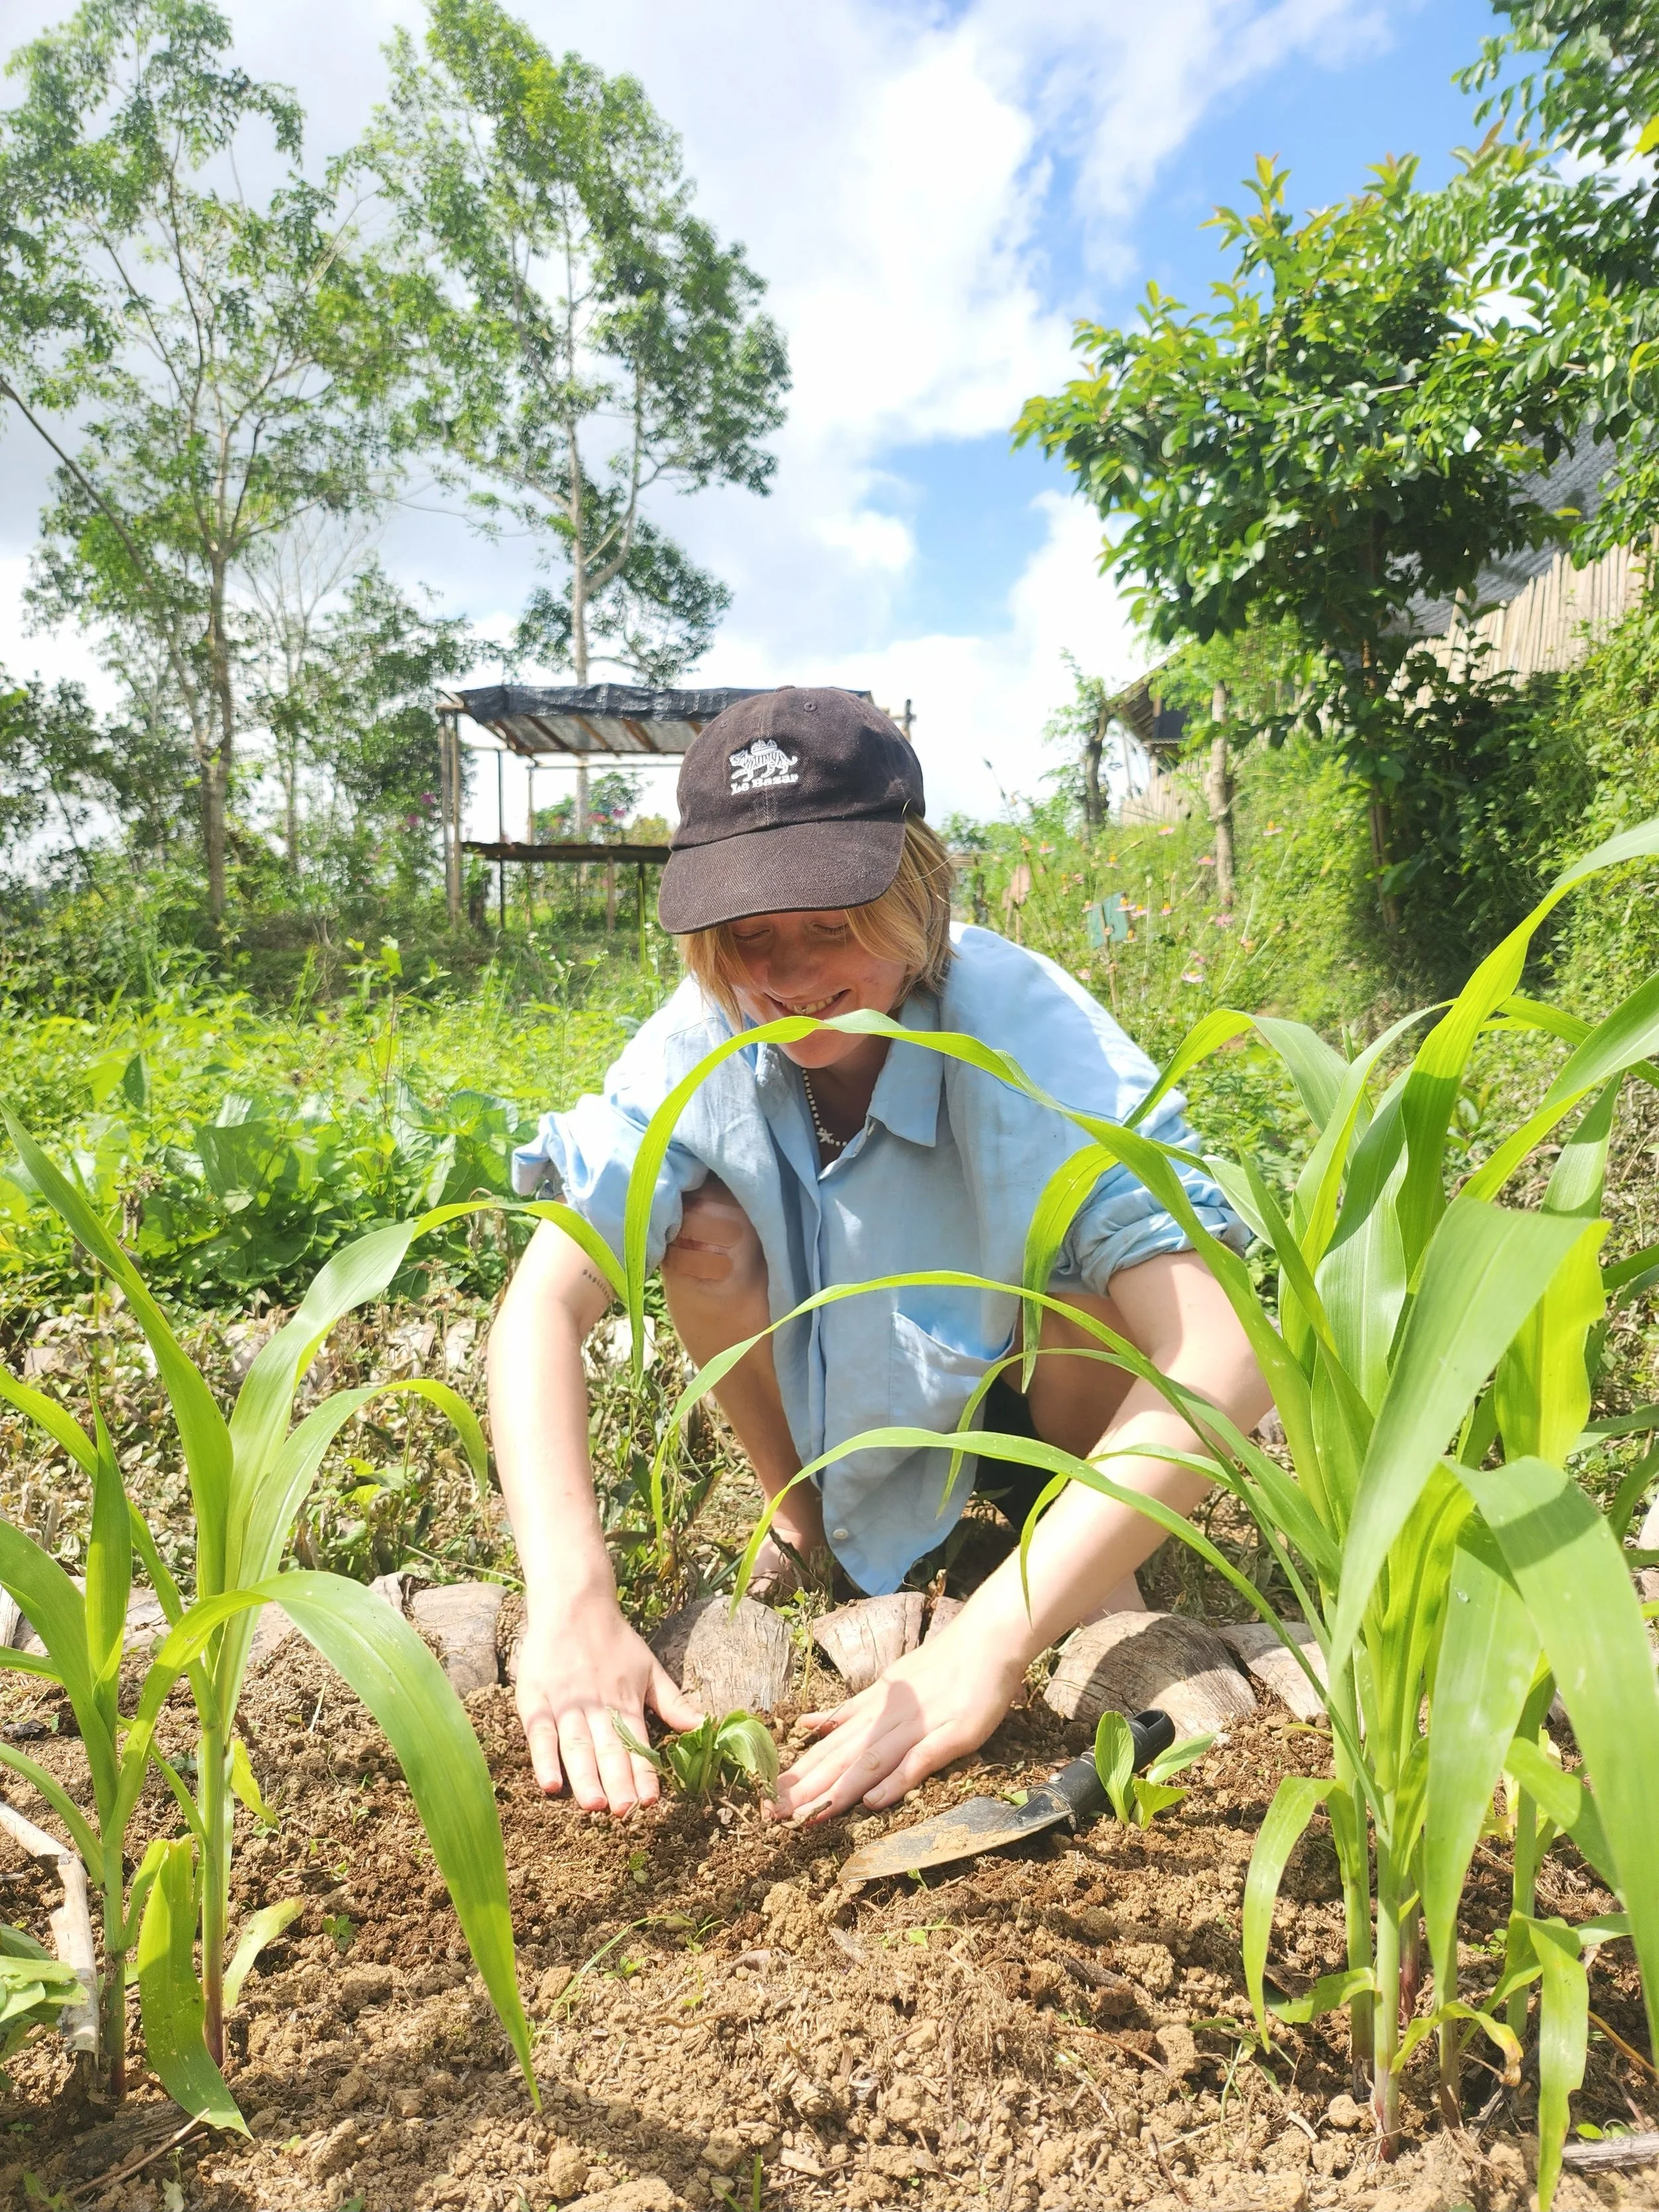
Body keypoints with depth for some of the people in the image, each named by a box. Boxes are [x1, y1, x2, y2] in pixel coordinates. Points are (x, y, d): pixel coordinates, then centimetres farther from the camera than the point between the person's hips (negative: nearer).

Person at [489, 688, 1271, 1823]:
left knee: (1093, 1235, -32)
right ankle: (804, 1516, 4)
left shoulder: (1030, 1034, -34)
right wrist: (569, 1597, -44)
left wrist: (983, 1646, -53)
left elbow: (1221, 1362, -44)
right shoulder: (703, 1038, -24)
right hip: (848, 1400, 3)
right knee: (704, 1228, -24)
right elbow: (542, 1305, -29)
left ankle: (1090, 1535, -2)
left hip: (1046, 1400, -2)